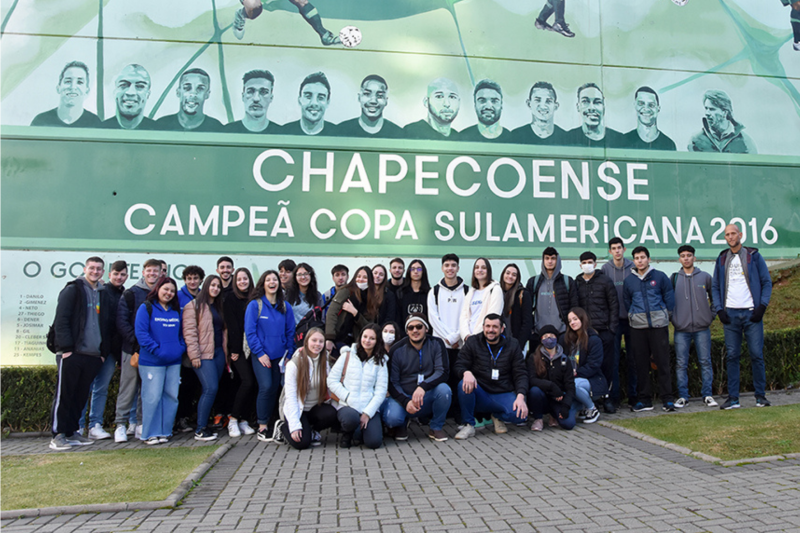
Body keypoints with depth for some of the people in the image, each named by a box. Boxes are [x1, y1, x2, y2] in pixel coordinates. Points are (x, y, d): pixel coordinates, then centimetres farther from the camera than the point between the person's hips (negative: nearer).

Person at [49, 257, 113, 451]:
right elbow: (61, 321, -8)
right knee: (63, 395, -1)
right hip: (71, 354, -6)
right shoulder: (72, 290, -2)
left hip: (93, 355, 6)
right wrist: (66, 348, -15)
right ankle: (58, 435, 5)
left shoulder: (103, 295, 16)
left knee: (80, 396, 11)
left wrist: (104, 352, 11)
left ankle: (71, 432, 19)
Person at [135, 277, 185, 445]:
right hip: (152, 362, -6)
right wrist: (157, 350, -16)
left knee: (172, 396, 6)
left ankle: (165, 431, 17)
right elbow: (141, 333, -11)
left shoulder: (176, 311, 15)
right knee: (152, 397, -3)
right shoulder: (146, 308, -3)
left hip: (174, 362, 6)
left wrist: (181, 347, 1)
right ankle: (150, 434, 8)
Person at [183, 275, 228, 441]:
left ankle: (204, 425, 13)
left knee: (211, 390, 5)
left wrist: (226, 352, 12)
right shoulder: (194, 306, -2)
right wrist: (194, 354, -14)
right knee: (211, 388, -15)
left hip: (218, 353, 7)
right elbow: (189, 331, -8)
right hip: (203, 354, -7)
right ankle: (200, 430, -7)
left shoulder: (219, 307, 19)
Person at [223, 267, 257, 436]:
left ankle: (243, 420, 11)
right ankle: (233, 420, -3)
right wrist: (235, 350, -10)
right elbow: (232, 326, -5)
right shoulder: (231, 299, 0)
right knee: (247, 381, -14)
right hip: (238, 348, -4)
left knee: (248, 383, 2)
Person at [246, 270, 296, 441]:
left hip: (279, 355, 4)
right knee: (266, 387, -14)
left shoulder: (285, 307, 8)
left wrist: (289, 354, 2)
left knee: (275, 389, 4)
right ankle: (262, 427, -2)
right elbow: (250, 331, -6)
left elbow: (290, 332, 10)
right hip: (261, 355, -4)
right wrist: (260, 353, -11)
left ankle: (267, 423, 18)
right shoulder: (254, 305, -3)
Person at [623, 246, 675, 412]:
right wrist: (633, 316, 11)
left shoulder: (660, 276, 2)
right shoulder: (629, 281, 9)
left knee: (663, 362, 0)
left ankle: (667, 399, 8)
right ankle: (645, 400, 13)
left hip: (659, 325, -2)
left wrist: (666, 315, 3)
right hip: (638, 327, 2)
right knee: (641, 364, 6)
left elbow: (669, 296, 6)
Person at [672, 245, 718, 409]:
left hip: (702, 328, 0)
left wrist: (712, 314, 6)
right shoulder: (674, 278, 5)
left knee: (705, 361, 3)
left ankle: (707, 395, 13)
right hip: (681, 329, 0)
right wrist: (673, 318, 3)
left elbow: (715, 297, 15)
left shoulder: (705, 277, 6)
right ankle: (682, 396, 9)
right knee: (681, 363, 1)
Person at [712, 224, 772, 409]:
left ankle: (761, 396, 10)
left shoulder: (754, 256, 5)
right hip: (730, 314, 2)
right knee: (731, 356, 1)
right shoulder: (721, 259, 12)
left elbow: (767, 282, 5)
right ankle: (733, 398, 5)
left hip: (751, 312, -2)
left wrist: (762, 307, -7)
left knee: (757, 355, -2)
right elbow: (715, 287, 13)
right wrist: (719, 309, 0)